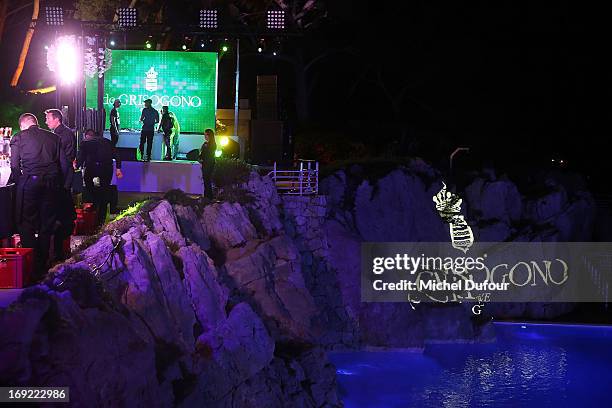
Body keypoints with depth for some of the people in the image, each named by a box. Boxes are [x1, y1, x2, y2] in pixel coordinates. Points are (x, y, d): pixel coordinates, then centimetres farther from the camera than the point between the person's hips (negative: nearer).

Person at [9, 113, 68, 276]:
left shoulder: (18, 138, 3)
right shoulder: (53, 137, 13)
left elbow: (15, 166, -3)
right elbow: (65, 164, 10)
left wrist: (18, 183, 10)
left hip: (30, 181, -3)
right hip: (51, 183, 4)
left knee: (26, 225, 4)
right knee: (47, 225, 12)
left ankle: (31, 268, -2)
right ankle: (42, 265, 16)